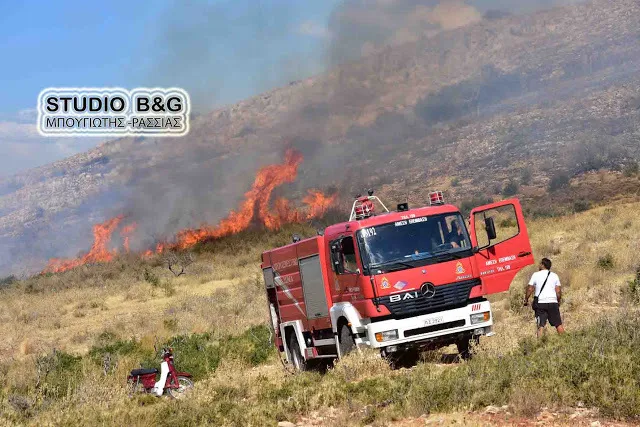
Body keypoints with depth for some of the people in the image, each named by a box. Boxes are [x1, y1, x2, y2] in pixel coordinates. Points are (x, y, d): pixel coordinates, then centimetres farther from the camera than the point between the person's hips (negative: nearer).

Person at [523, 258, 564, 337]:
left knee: (541, 326, -5)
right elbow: (558, 291, 4)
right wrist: (559, 301, 17)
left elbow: (530, 289, -1)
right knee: (558, 324, 7)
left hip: (540, 303, -2)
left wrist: (526, 299, 12)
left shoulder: (536, 275, 2)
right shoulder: (554, 275, 8)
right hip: (553, 302, 2)